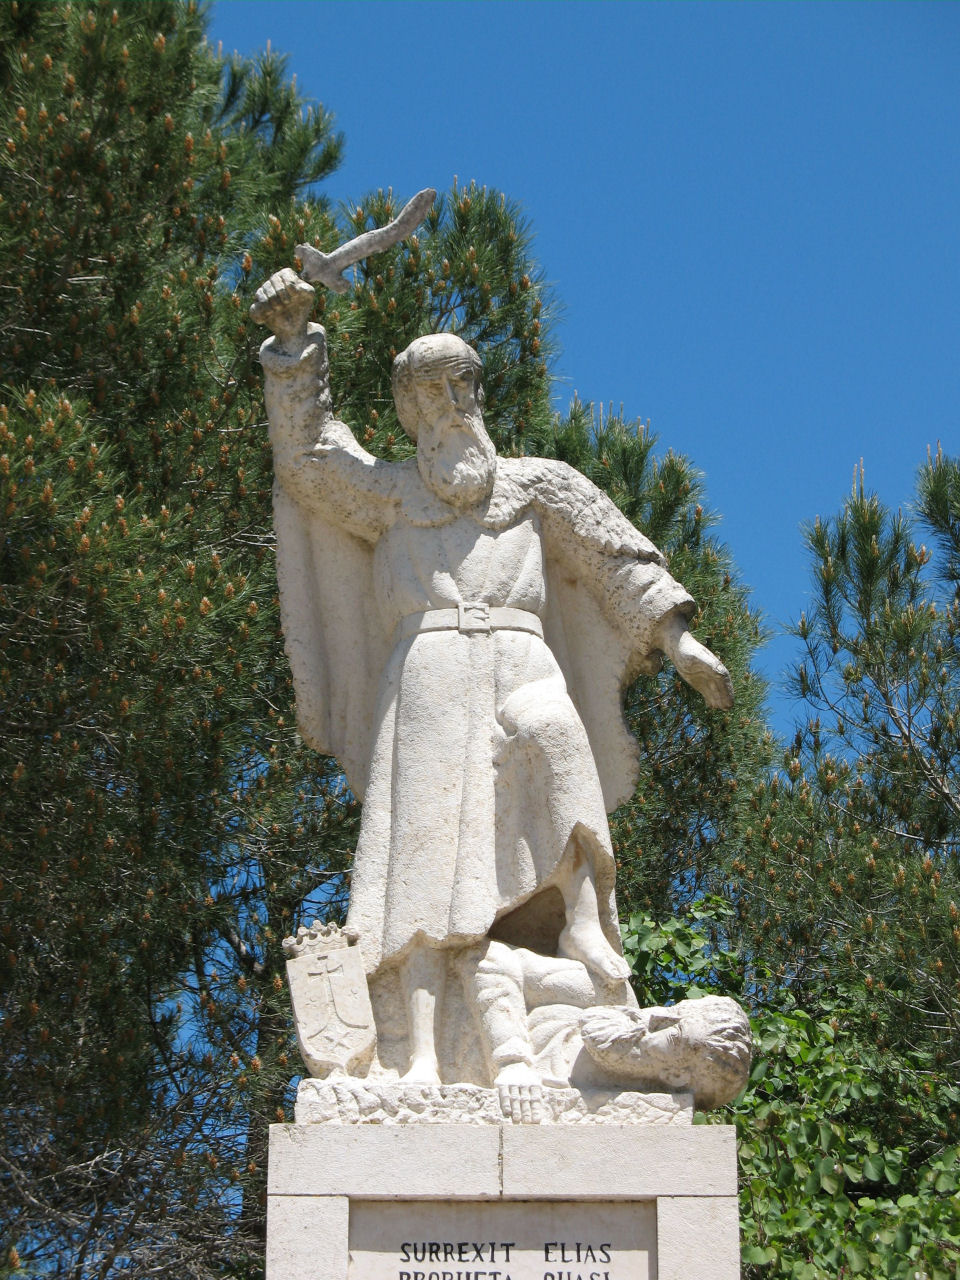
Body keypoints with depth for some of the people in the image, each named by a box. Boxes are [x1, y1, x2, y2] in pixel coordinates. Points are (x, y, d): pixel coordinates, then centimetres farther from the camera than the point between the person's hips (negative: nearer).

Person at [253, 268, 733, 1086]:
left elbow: (617, 558, 18)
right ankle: (424, 1056, -29)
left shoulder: (535, 485, 25)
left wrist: (677, 636, 7)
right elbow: (305, 453, 17)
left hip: (520, 667, 0)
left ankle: (583, 923, -39)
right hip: (428, 675, 0)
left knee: (543, 726, -38)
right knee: (427, 862, -17)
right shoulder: (388, 492, 28)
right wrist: (294, 341, 11)